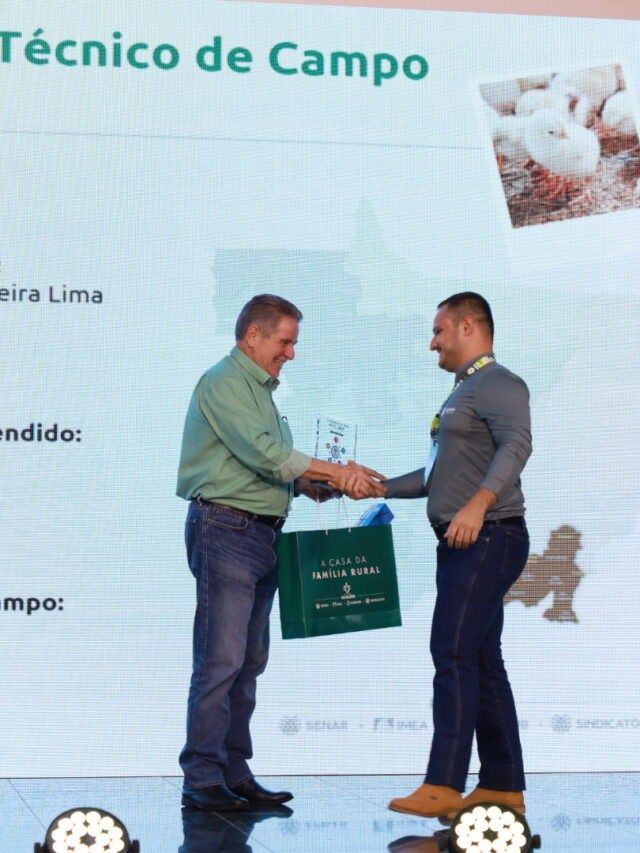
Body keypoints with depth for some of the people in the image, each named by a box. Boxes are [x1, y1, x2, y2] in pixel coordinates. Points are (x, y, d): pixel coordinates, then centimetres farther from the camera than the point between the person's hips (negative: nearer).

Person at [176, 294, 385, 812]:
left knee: (249, 663, 10)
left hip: (261, 535, 10)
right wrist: (336, 472, -15)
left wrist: (312, 486, 3)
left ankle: (234, 774, 15)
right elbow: (264, 453, -19)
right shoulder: (224, 382, -9)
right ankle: (202, 780, -6)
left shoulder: (262, 389, 21)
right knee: (221, 661, -10)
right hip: (225, 530, -10)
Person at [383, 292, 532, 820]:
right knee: (482, 662, 9)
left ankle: (444, 786, -15)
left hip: (486, 538, -10)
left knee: (454, 656, -14)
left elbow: (517, 444, -27)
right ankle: (503, 786, 14)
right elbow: (437, 476, 30)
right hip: (463, 542, 10)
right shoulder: (464, 393, 23)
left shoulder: (499, 385, -8)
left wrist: (479, 503, -41)